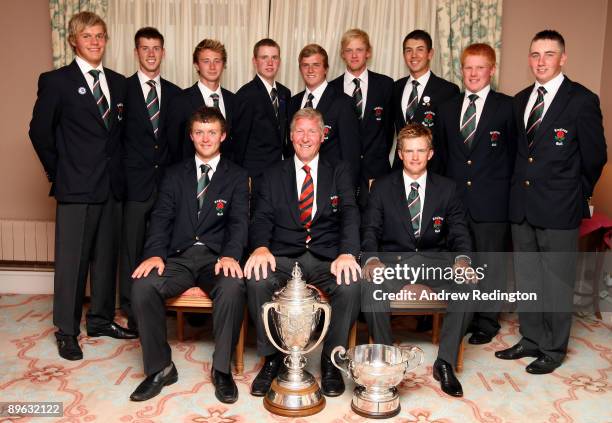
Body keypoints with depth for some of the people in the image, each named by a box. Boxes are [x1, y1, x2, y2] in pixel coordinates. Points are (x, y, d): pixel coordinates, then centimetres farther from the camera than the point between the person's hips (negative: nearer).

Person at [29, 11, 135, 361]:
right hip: (76, 188, -5)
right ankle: (67, 331, 15)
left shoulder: (119, 83, 11)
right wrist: (58, 171, 0)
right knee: (72, 260, 1)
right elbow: (40, 130, -1)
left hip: (112, 187, 5)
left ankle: (101, 320, 27)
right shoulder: (56, 81, -3)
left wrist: (118, 169, 9)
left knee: (107, 256, 12)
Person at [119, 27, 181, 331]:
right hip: (135, 180, -3)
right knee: (132, 247, 3)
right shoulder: (122, 89, 1)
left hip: (167, 180, 3)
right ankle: (132, 312, 14)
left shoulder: (174, 93, 11)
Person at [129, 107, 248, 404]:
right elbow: (161, 217, 6)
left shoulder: (236, 176, 11)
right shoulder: (175, 174, 17)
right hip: (178, 256, 2)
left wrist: (230, 255, -22)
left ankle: (221, 368, -15)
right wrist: (155, 253, -13)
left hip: (217, 257, -2)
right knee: (143, 285, -27)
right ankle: (160, 368, -10)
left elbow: (239, 221, -2)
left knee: (233, 287, -35)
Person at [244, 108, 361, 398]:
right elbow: (262, 218, 4)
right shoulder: (272, 177, 16)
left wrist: (347, 253, -21)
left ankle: (331, 360, -7)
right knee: (257, 279, -31)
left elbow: (349, 214, -2)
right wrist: (261, 248, -20)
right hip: (283, 257, 1)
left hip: (327, 257, 0)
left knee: (351, 284, -32)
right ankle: (272, 357, -8)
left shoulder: (339, 173, 14)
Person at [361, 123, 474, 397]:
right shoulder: (382, 187, 7)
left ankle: (444, 363, -12)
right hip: (392, 258, -1)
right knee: (371, 287, -33)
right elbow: (370, 229, 1)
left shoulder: (447, 189, 10)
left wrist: (462, 259, -18)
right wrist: (371, 259, -21)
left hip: (434, 260, 1)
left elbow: (458, 231, 5)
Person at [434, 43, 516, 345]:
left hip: (490, 201, -3)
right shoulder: (447, 108, 11)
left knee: (489, 262, 5)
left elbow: (513, 151, 0)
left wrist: (503, 187, -3)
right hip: (454, 198, 4)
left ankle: (487, 321, 20)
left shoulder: (506, 106, -1)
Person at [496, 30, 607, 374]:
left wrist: (577, 193, 6)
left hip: (559, 208, -6)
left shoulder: (582, 100, -7)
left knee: (557, 283, 5)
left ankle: (554, 350, 20)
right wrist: (521, 186, 10)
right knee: (527, 280, 14)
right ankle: (532, 340, 29)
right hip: (522, 206, 6)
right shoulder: (521, 100, 10)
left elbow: (594, 156, -2)